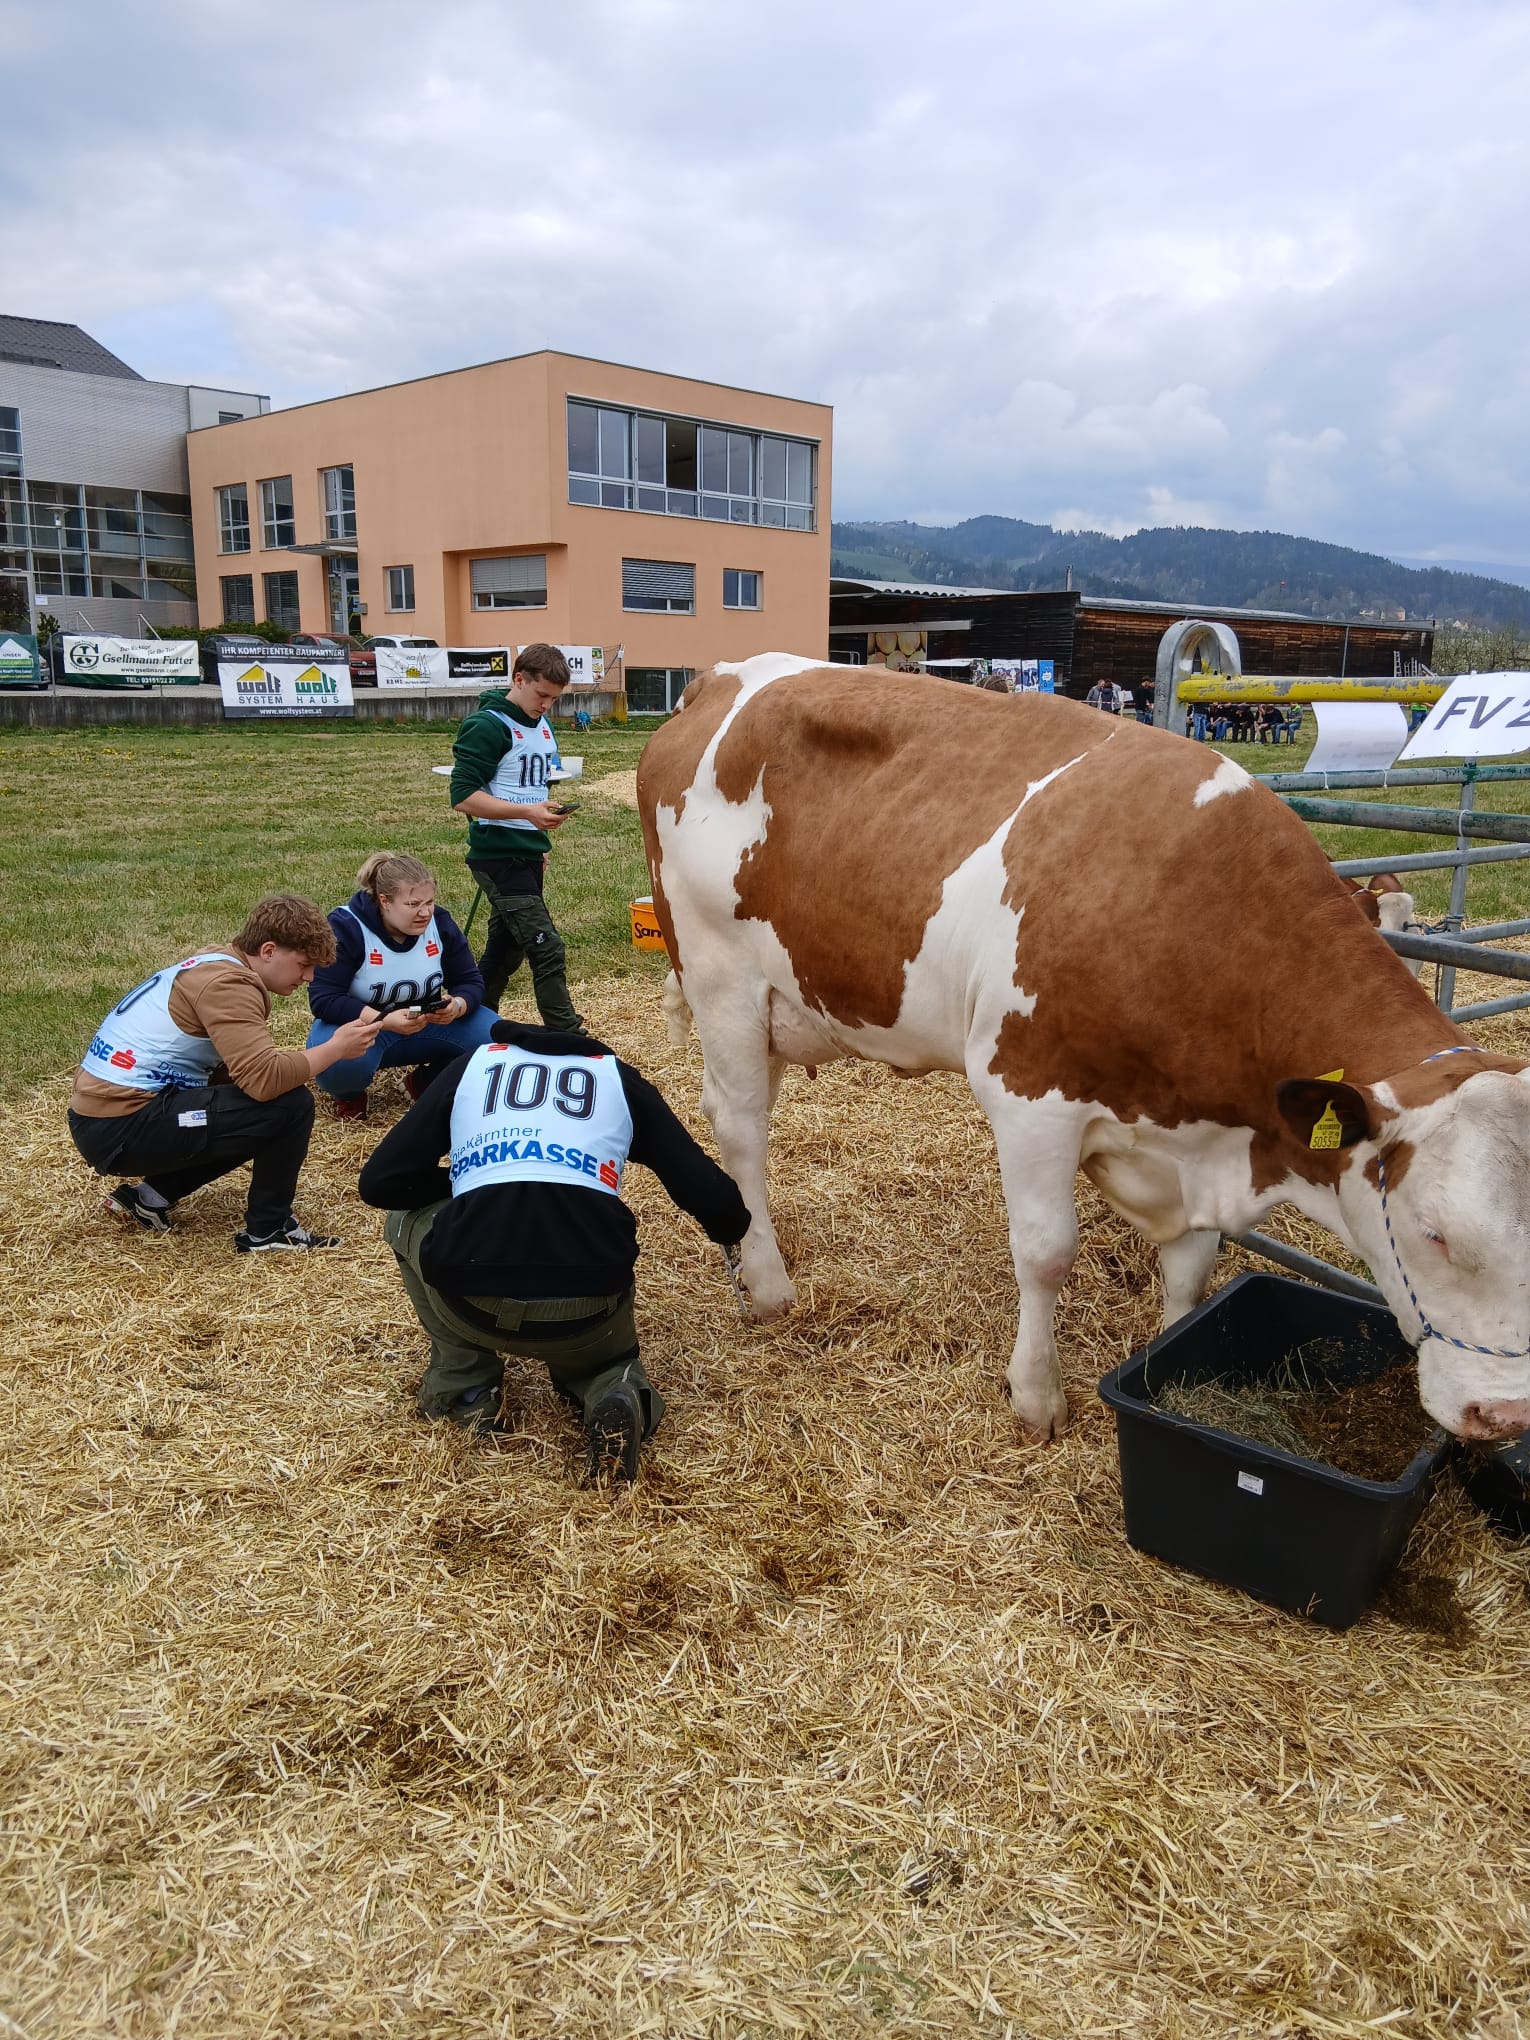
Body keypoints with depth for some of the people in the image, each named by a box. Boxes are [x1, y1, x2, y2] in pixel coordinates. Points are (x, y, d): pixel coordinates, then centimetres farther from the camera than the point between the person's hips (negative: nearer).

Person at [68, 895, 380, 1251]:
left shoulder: (217, 963, 12)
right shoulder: (227, 982, -18)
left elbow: (247, 1067, 13)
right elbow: (264, 1078, -29)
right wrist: (336, 1048, -16)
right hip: (120, 1128, -10)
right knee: (290, 1105, -17)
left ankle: (152, 1195, 16)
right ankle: (267, 1230, 0)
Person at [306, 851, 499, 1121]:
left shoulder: (440, 922, -10)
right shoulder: (345, 928, -21)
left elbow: (470, 982, -5)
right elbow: (323, 998, -25)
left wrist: (456, 1006, -30)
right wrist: (384, 1020, -38)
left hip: (425, 1025, 4)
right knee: (340, 1060, -38)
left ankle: (428, 1080, 9)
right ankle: (349, 1095, 1)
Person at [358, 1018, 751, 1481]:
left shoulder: (471, 1066, 21)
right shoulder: (618, 1077, 20)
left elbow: (379, 1183, 16)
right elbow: (712, 1197, 15)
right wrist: (730, 1231, 39)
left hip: (471, 1300, 0)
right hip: (587, 1310, 1)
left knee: (405, 1215, 32)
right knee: (603, 1356, 37)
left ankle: (463, 1388, 22)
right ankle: (614, 1393, 2)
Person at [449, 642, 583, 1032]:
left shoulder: (541, 725, 12)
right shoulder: (487, 725, -14)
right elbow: (463, 795, -19)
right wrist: (526, 812, -26)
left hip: (527, 854, 9)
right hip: (498, 855, -9)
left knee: (507, 947, 14)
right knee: (547, 949, -12)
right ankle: (568, 1039, -8)